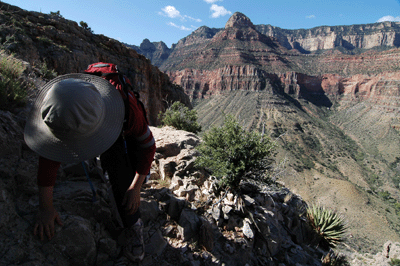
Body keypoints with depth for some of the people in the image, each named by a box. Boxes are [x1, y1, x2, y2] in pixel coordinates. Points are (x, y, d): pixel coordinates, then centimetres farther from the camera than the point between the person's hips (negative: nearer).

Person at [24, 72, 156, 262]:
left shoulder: (126, 104, -49)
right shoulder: (55, 111, -37)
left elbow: (148, 145, -33)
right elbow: (48, 159, -27)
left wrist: (136, 187, -32)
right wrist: (45, 208, -22)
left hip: (128, 130, -1)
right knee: (119, 176, -20)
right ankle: (132, 225, 3)